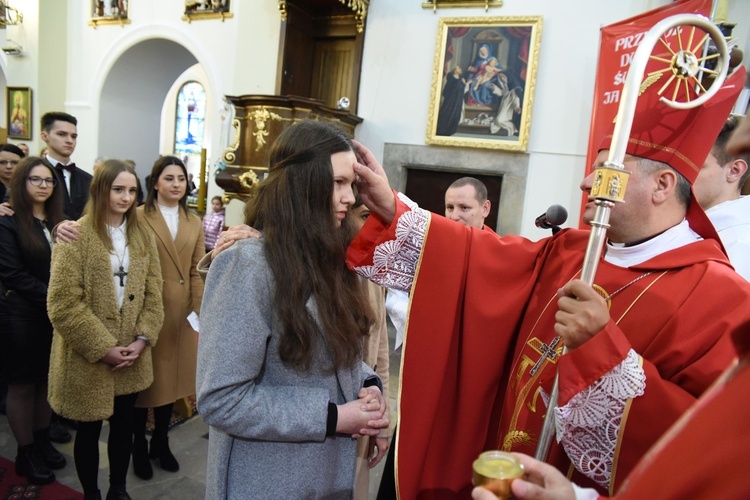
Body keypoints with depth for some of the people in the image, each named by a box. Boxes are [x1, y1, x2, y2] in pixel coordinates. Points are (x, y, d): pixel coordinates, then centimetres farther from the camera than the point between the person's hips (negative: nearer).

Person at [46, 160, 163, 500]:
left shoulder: (143, 236, 5)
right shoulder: (75, 236, -11)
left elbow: (152, 293, 5)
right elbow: (63, 304, -15)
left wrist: (142, 339, -6)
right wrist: (103, 348, -16)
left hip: (131, 359, 4)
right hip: (88, 359, -4)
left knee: (124, 426, 17)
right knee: (89, 430, 13)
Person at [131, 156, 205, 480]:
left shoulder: (194, 222, 9)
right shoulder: (139, 217, -5)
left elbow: (197, 271, 5)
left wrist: (198, 310, -3)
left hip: (182, 311, 4)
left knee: (173, 376, 15)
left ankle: (161, 442, 35)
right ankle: (139, 447, 30)